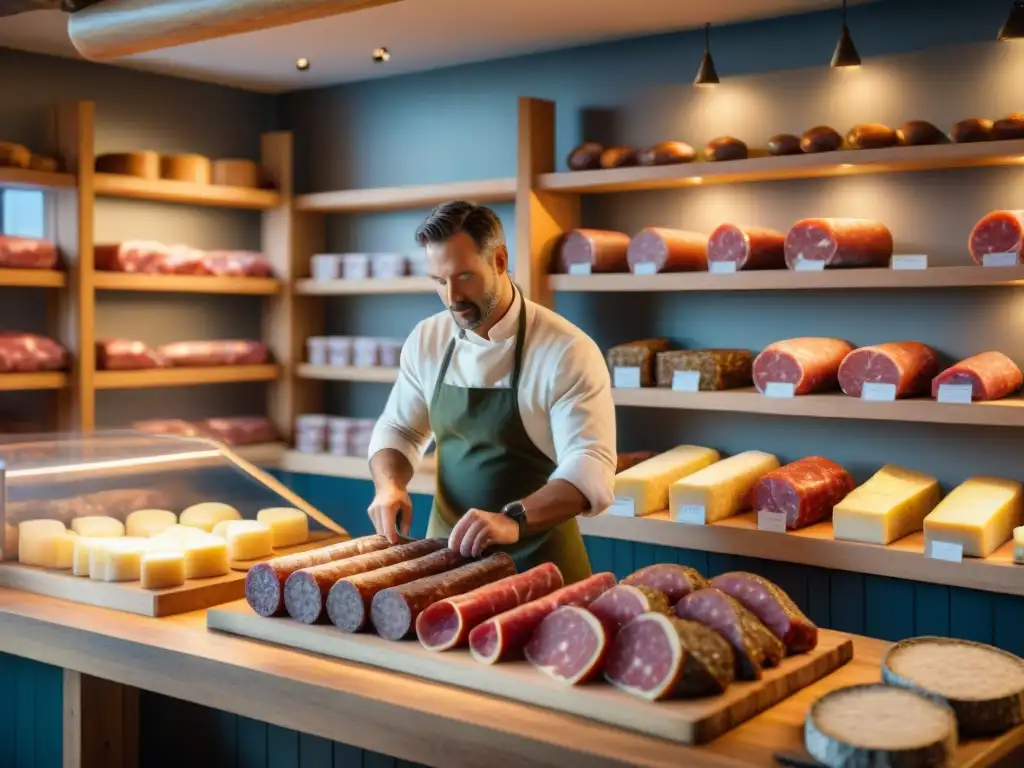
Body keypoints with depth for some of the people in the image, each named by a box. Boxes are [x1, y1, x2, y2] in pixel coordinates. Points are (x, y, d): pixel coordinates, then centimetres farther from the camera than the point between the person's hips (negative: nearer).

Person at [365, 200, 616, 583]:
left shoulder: (568, 351, -17)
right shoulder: (426, 340, 0)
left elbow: (590, 467, -24)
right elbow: (398, 430, 11)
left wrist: (514, 519, -40)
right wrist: (390, 486, -10)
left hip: (537, 563, -4)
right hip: (448, 553, 5)